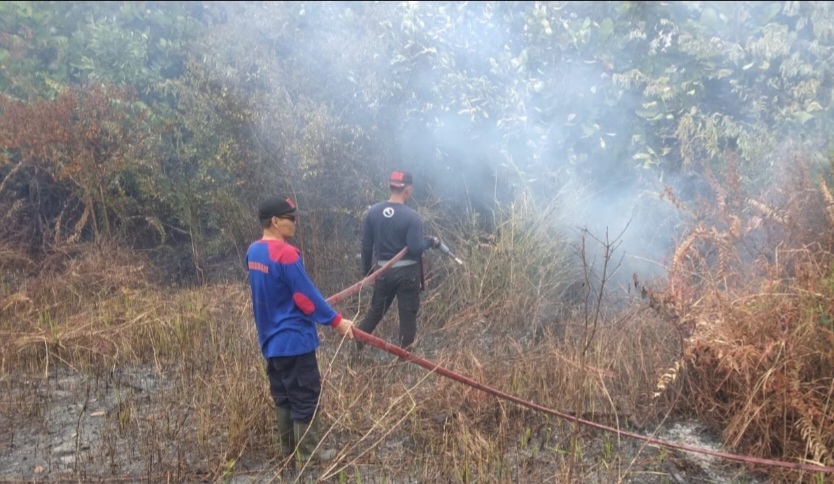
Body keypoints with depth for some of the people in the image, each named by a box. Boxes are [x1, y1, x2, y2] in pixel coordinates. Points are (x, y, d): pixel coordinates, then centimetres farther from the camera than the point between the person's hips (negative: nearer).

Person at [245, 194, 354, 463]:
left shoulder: (253, 252, 4)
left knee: (282, 394, 18)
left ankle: (288, 446, 28)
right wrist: (336, 321, -12)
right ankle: (309, 452, 12)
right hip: (293, 339, -9)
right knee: (305, 395, 3)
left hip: (271, 338, 9)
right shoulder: (285, 254, -22)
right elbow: (306, 297, -20)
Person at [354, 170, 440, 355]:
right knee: (407, 316, 8)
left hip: (383, 271, 4)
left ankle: (356, 347, 26)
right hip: (407, 272, -4)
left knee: (375, 311, 21)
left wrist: (366, 271, 15)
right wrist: (431, 241, -1)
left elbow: (366, 245, 3)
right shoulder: (412, 216, -16)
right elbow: (416, 249, -20)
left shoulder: (373, 212, -2)